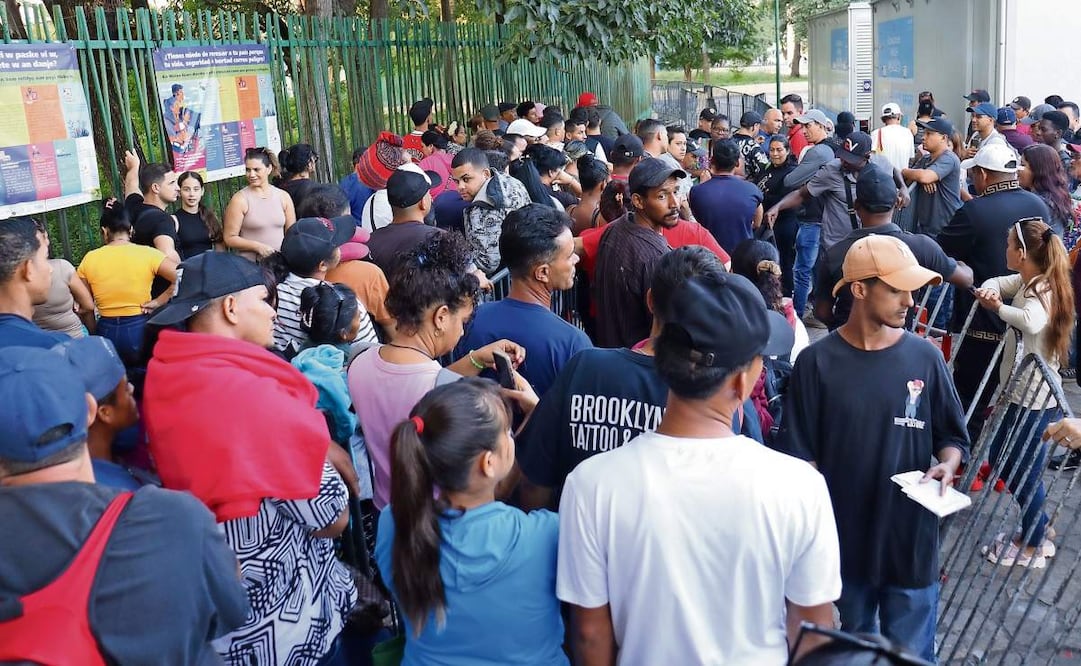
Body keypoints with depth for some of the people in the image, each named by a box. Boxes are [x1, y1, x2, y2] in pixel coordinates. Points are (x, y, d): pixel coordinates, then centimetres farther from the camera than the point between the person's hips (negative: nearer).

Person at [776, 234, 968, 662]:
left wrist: (947, 464, -15)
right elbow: (801, 458, -6)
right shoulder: (817, 362, -12)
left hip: (911, 538, 1)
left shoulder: (925, 358, -6)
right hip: (843, 539, 0)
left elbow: (952, 436, 6)